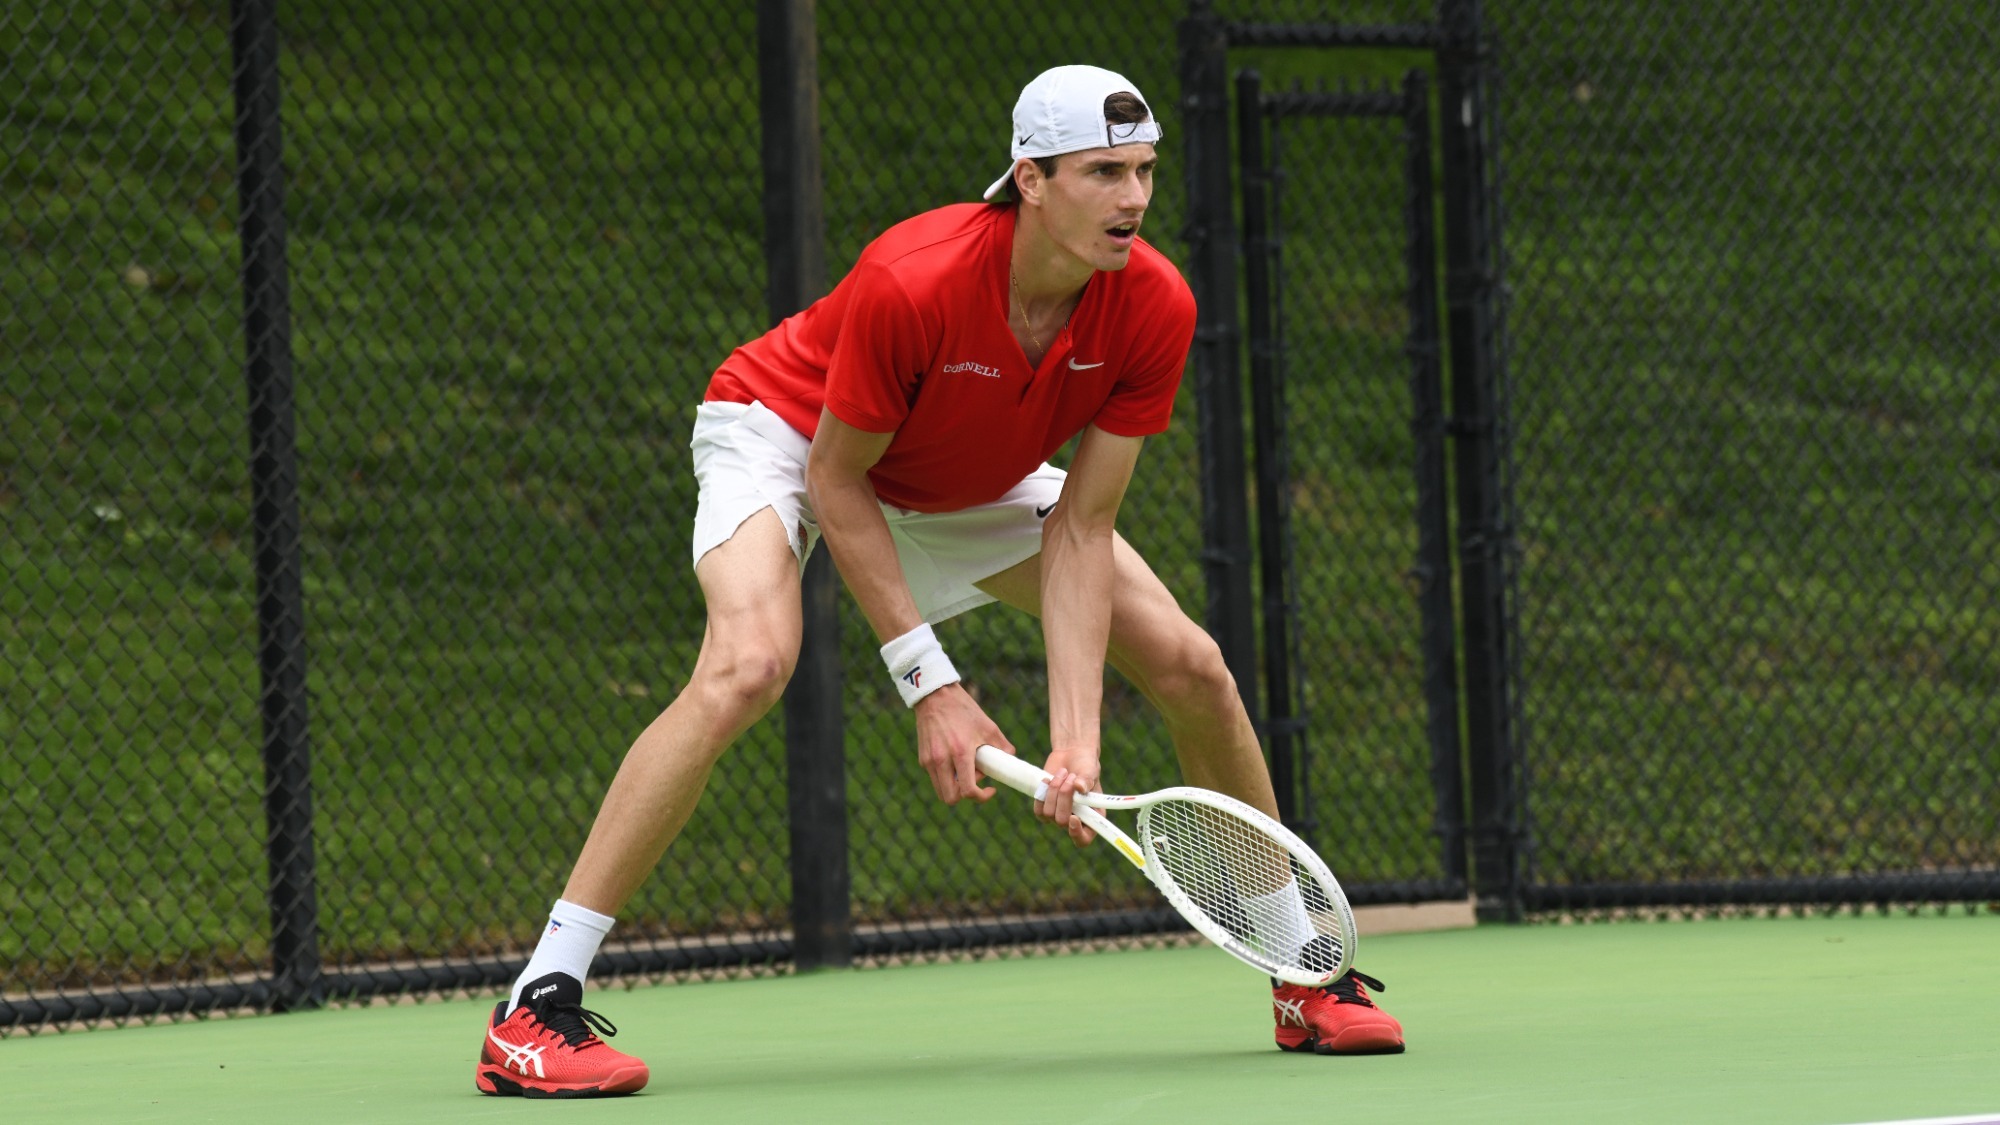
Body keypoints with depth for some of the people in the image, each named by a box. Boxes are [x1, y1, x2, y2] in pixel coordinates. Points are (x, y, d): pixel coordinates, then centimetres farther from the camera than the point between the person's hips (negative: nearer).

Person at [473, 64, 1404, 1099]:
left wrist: (1076, 738, -30)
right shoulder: (912, 284, -38)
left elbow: (1080, 531, -21)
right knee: (748, 666, -33)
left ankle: (1304, 981, 18)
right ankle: (535, 1010, -32)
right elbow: (835, 484, -25)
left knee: (1191, 667, -2)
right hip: (786, 432, -6)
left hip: (971, 485, 6)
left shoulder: (1154, 307, -25)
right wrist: (931, 687, -27)